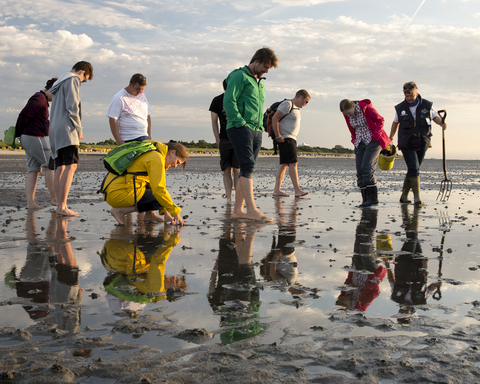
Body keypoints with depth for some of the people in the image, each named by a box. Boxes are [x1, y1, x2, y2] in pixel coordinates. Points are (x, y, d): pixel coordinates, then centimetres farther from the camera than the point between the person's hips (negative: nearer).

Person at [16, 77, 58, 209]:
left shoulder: (42, 99, 19)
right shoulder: (39, 98, -13)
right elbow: (24, 115, -16)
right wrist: (19, 131, -2)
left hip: (29, 139, 10)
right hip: (35, 138, -10)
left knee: (33, 171, 5)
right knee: (51, 166, -2)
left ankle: (30, 202, 1)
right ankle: (54, 198, 3)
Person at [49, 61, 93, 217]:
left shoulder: (60, 82, 27)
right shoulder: (73, 80, -3)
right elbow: (72, 107, -14)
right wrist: (79, 129, -7)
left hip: (55, 129, 10)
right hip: (66, 129, -10)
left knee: (60, 168, 7)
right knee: (71, 166, -17)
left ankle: (60, 206, 5)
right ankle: (62, 206, -25)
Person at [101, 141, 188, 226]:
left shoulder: (150, 154, 21)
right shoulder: (157, 159, -11)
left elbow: (155, 185, 26)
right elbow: (158, 189, -19)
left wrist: (165, 212, 22)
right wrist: (175, 212, -10)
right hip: (120, 194, -10)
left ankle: (149, 213, 11)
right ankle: (121, 210, -8)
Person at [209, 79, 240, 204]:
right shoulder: (217, 100, 4)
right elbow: (214, 122, 6)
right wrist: (218, 140, -2)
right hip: (225, 139, 1)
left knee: (237, 170, -7)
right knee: (227, 170, -1)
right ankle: (228, 198, 1)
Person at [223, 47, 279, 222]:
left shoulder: (259, 82, 25)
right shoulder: (239, 76, -3)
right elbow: (229, 101, -12)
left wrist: (260, 126, 15)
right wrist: (240, 123, -18)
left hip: (255, 131, 9)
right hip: (240, 129, -9)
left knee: (247, 170, 5)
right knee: (248, 166, -16)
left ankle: (238, 210, 7)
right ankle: (252, 209, -20)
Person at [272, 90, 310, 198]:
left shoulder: (296, 108, 19)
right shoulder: (287, 105, -11)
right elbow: (274, 119, -17)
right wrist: (278, 136, -19)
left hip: (291, 139, 10)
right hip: (285, 138, -10)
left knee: (284, 164, 6)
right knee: (293, 163, -14)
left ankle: (277, 190, 6)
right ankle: (297, 190, -16)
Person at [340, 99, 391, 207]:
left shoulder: (366, 108, -15)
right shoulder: (347, 114, 2)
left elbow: (380, 120, -6)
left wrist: (375, 136, -13)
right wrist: (354, 139, 4)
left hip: (373, 141, -6)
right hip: (360, 143, 6)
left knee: (367, 168, -17)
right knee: (360, 171, 0)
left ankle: (373, 198, -13)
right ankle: (366, 199, 4)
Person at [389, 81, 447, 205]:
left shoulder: (427, 105, -1)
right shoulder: (400, 108, 1)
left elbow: (435, 116, 11)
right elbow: (395, 123, 14)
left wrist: (441, 123, -12)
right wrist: (390, 139, 19)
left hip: (422, 144, 2)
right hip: (407, 144, -2)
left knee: (413, 170, 7)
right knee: (414, 169, -14)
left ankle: (404, 195, 20)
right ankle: (417, 197, -15)